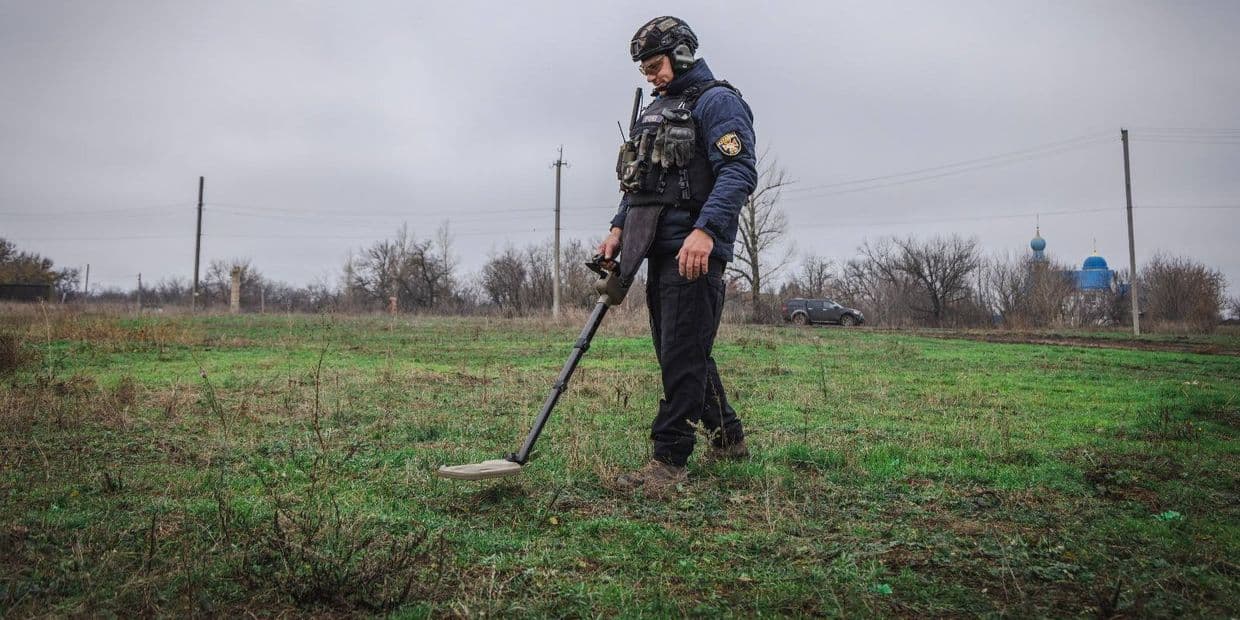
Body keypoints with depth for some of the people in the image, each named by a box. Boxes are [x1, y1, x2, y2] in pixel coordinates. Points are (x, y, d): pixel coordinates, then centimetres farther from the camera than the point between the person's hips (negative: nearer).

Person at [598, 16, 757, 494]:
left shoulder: (717, 102, -5)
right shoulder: (656, 112, 23)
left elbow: (739, 172, -18)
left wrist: (705, 230, -29)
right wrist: (619, 228, 13)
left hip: (694, 251, -10)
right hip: (660, 249, 10)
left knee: (683, 355, -9)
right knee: (679, 351, 14)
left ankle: (669, 460, -3)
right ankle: (728, 437, 28)